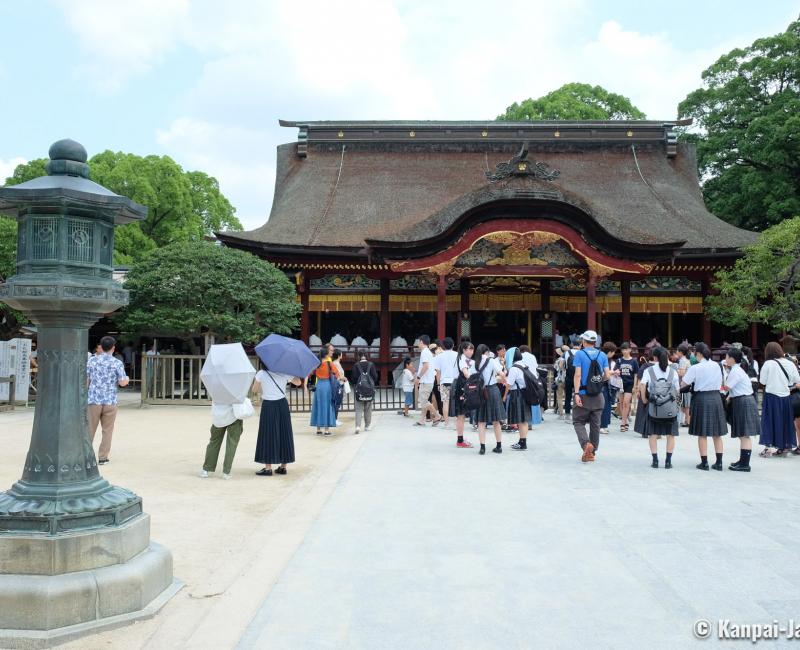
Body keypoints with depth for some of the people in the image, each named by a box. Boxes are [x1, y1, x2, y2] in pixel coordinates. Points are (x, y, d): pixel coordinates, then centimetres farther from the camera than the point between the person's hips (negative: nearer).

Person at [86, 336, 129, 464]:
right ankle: (102, 457, 8)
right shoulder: (117, 363, -3)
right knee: (107, 430, 7)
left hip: (94, 400, 2)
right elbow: (122, 382, -5)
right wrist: (127, 379, 17)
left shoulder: (91, 361, 3)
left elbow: (86, 380, 5)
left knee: (90, 429, 10)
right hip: (110, 401, -1)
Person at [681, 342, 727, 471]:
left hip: (701, 399, -5)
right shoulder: (716, 366, 5)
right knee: (717, 433, 11)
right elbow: (720, 383, 13)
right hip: (716, 398, 5)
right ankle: (719, 462, 14)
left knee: (702, 433, 3)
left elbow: (683, 384, -9)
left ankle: (704, 462, 6)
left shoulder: (695, 368, -11)